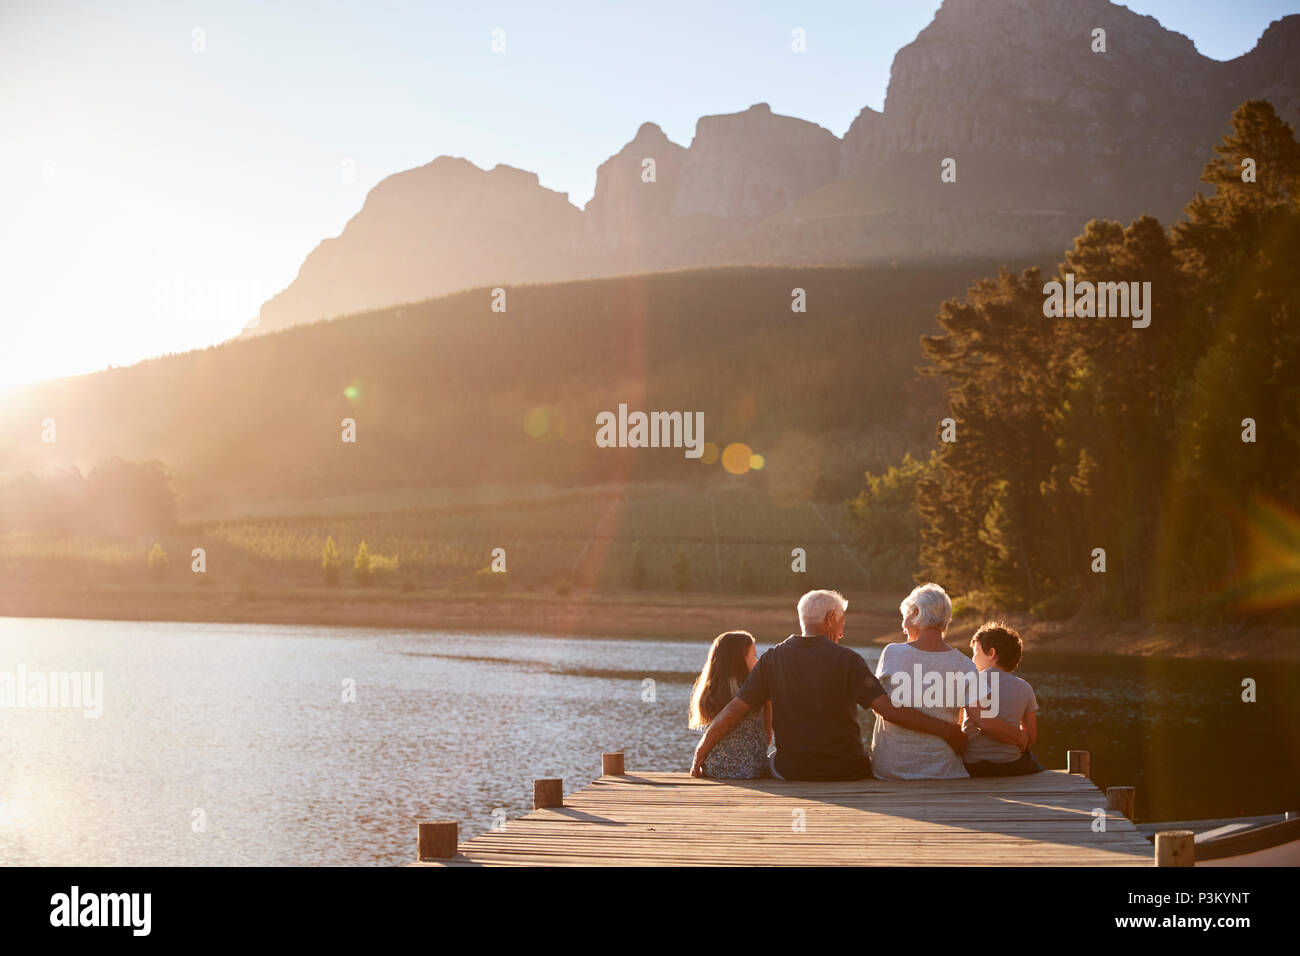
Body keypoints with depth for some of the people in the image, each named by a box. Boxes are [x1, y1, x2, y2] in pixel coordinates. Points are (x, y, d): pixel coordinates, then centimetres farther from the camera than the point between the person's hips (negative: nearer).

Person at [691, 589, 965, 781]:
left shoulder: (772, 660, -2)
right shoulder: (847, 660, -10)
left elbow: (731, 713, -4)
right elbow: (889, 709, -16)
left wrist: (699, 758, 7)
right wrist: (946, 731, -9)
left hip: (791, 772, 2)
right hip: (847, 773, -2)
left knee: (767, 761, 33)